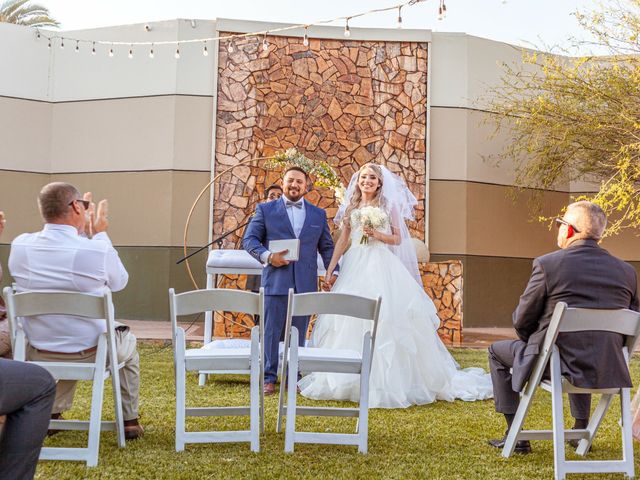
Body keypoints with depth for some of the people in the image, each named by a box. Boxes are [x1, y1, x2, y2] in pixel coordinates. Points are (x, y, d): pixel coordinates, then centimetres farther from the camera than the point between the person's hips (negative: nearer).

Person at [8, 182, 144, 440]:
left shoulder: (19, 246, -12)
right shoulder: (98, 250, -23)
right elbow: (119, 282, -1)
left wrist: (81, 231, 13)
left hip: (38, 355, 4)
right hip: (91, 354, -4)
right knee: (127, 341, 30)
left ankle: (52, 414, 37)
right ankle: (130, 421, 32)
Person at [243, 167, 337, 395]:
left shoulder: (318, 214, 14)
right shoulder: (266, 210, 7)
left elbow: (326, 246, 15)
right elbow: (249, 239, 3)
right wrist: (267, 256, -13)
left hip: (306, 283, 2)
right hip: (276, 280, -2)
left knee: (299, 332, 8)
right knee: (272, 331, 1)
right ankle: (269, 378, 11)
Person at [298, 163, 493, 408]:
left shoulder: (389, 206, 6)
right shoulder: (351, 207, 14)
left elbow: (398, 239, 4)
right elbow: (342, 240, 12)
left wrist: (376, 234, -12)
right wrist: (329, 269, 6)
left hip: (382, 266, -3)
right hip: (355, 266, 3)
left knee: (384, 320, -9)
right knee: (349, 320, 0)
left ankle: (385, 380, 0)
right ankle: (349, 380, 11)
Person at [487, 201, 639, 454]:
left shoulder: (547, 264, -13)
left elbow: (522, 321, -5)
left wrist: (536, 343, 16)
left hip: (554, 364, -5)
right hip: (608, 370, 5)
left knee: (497, 351, 21)